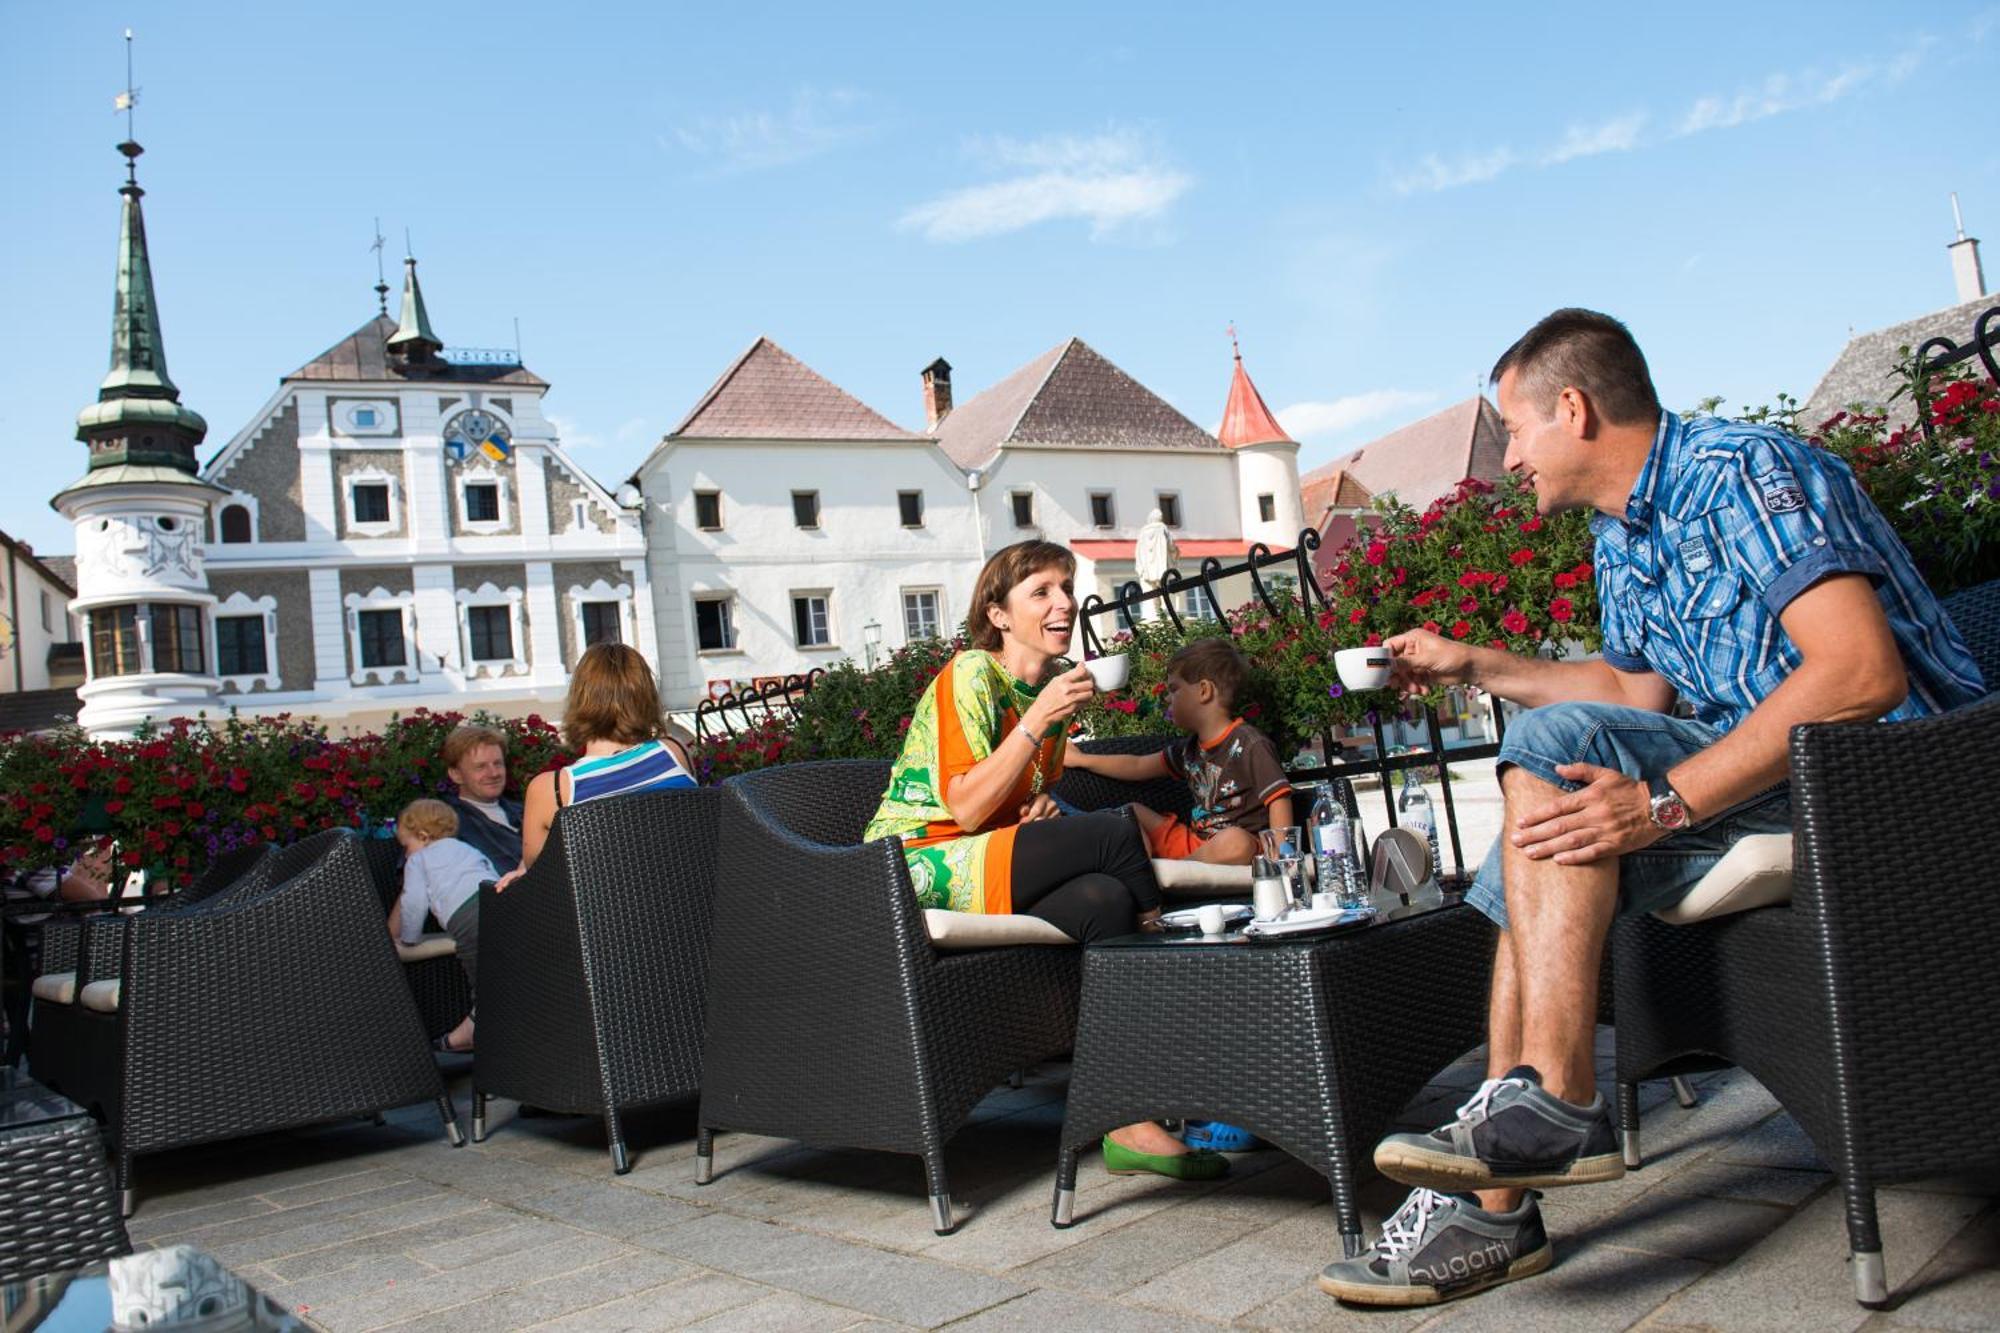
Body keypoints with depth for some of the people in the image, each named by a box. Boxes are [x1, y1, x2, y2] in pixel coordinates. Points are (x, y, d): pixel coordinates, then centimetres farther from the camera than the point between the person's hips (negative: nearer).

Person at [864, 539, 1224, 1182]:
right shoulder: (970, 673, -10)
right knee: (1113, 831, -24)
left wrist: (1041, 804, -1)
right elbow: (966, 809, -17)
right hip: (920, 866, -7)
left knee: (1103, 898, -25)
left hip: (989, 875, 7)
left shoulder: (1056, 684, 14)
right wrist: (1037, 720, -21)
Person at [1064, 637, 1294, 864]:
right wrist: (1081, 759, 30)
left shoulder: (1250, 745, -12)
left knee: (1237, 841, -41)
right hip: (1193, 844, 9)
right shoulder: (1192, 748, 15)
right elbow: (1138, 766, 26)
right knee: (1133, 811, 9)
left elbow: (1278, 799, -18)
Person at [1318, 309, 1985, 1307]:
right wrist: (1471, 666, 23)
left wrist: (1663, 802, -30)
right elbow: (1639, 694, 24)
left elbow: (1865, 672, -25)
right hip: (1764, 776, 9)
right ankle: (1495, 1204, -7)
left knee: (1553, 745, -22)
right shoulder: (1618, 535, 15)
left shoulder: (1742, 471, -13)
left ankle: (1557, 1106, -23)